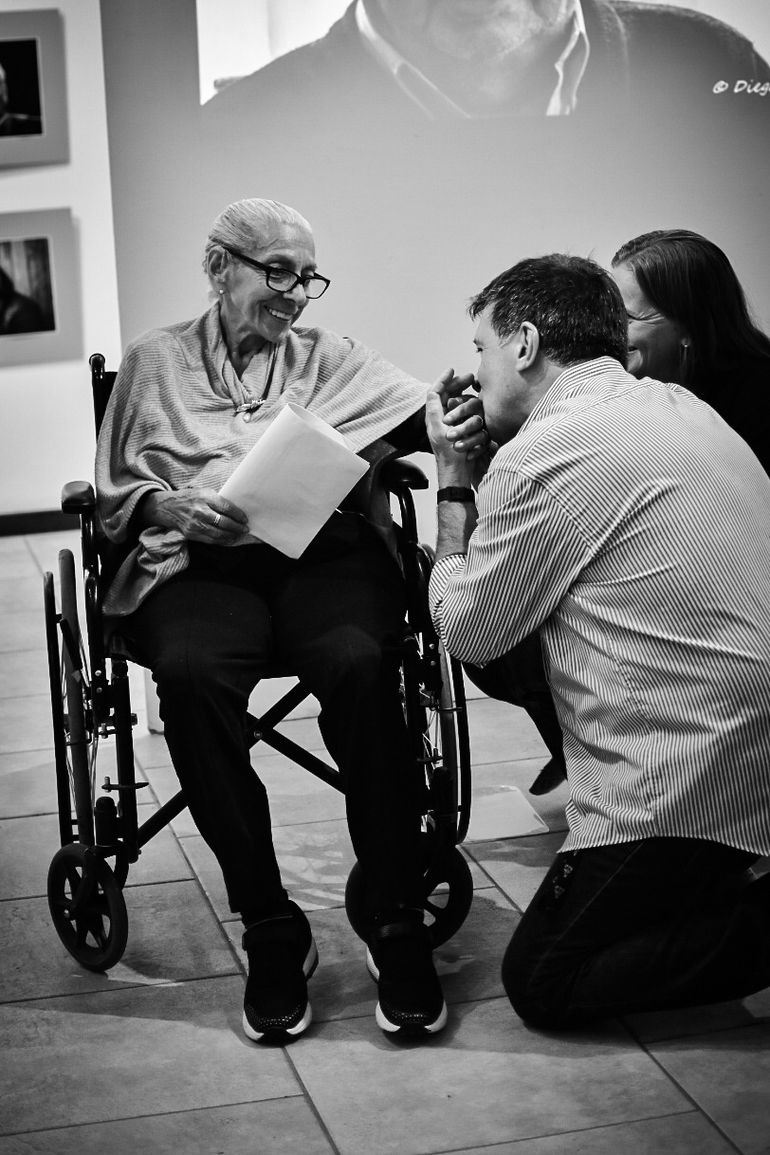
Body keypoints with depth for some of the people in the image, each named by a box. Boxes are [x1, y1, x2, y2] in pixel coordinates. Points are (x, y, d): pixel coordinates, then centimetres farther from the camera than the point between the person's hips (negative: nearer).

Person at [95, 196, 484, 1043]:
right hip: (201, 563, 0)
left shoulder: (328, 357, 22)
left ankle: (396, 926, -25)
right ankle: (271, 932, -25)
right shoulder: (153, 362, 20)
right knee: (190, 671, -36)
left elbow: (421, 414, 9)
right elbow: (114, 494, 17)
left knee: (359, 664, -34)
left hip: (325, 552, 1)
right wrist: (171, 507, -6)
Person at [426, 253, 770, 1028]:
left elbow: (464, 631, -3)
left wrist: (453, 484, 7)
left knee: (539, 986, 6)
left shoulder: (544, 456, -15)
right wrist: (479, 477, 16)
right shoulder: (679, 407, 11)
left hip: (691, 784, -8)